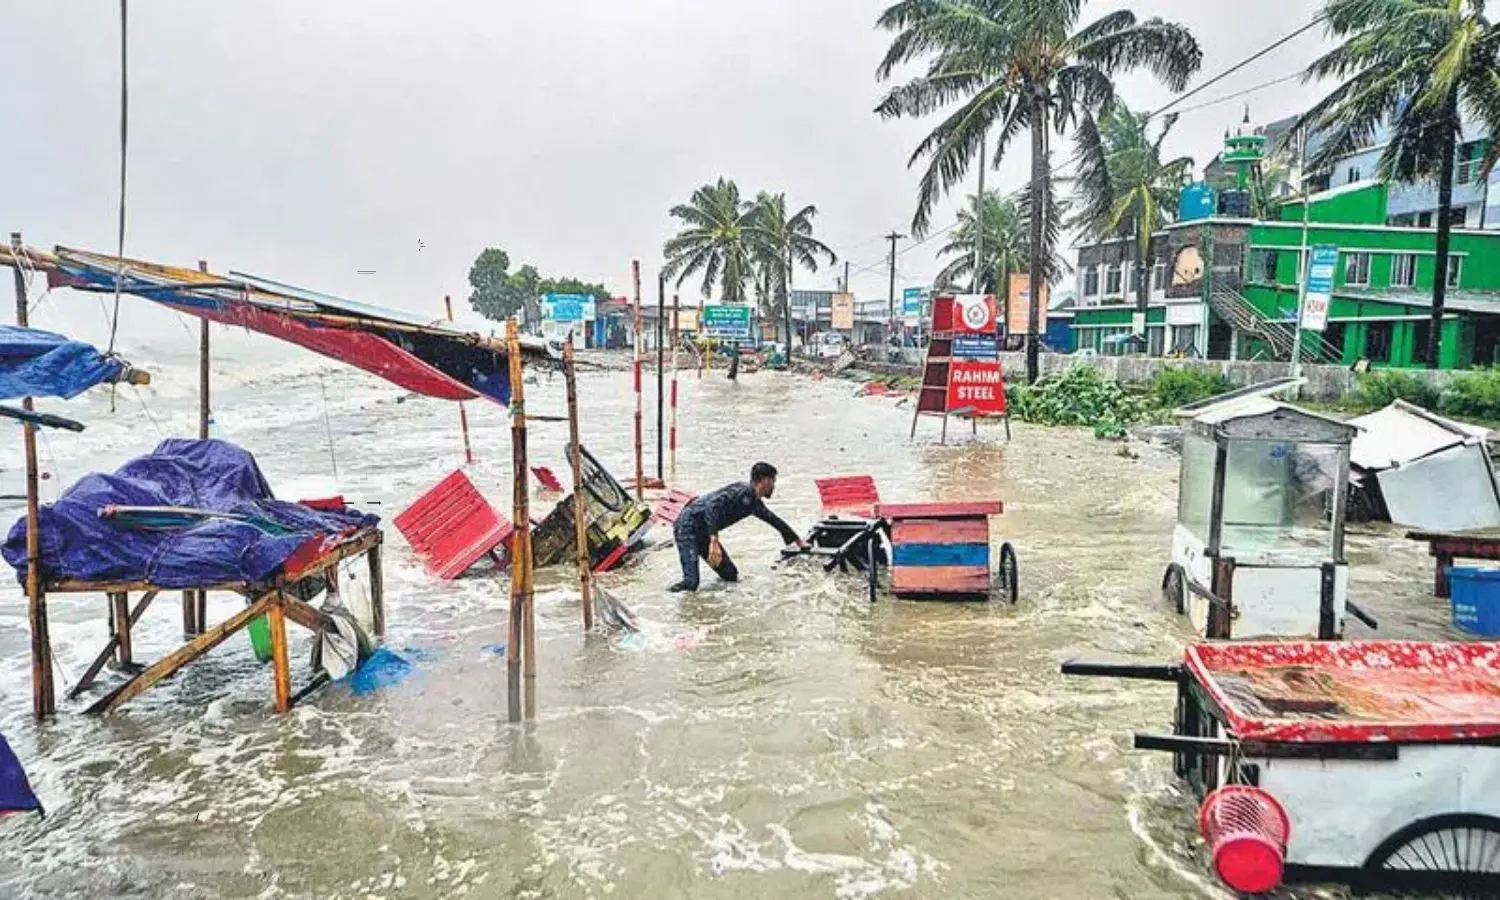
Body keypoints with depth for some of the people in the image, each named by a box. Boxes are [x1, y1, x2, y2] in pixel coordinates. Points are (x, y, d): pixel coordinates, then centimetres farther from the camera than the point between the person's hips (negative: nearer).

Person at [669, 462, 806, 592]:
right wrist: (714, 540, -36)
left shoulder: (755, 503, 14)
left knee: (731, 576, 5)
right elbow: (713, 505, -29)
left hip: (704, 532, 10)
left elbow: (774, 519, 31)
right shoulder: (744, 490, -16)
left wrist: (798, 541, 40)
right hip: (688, 526, -10)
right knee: (691, 582, -27)